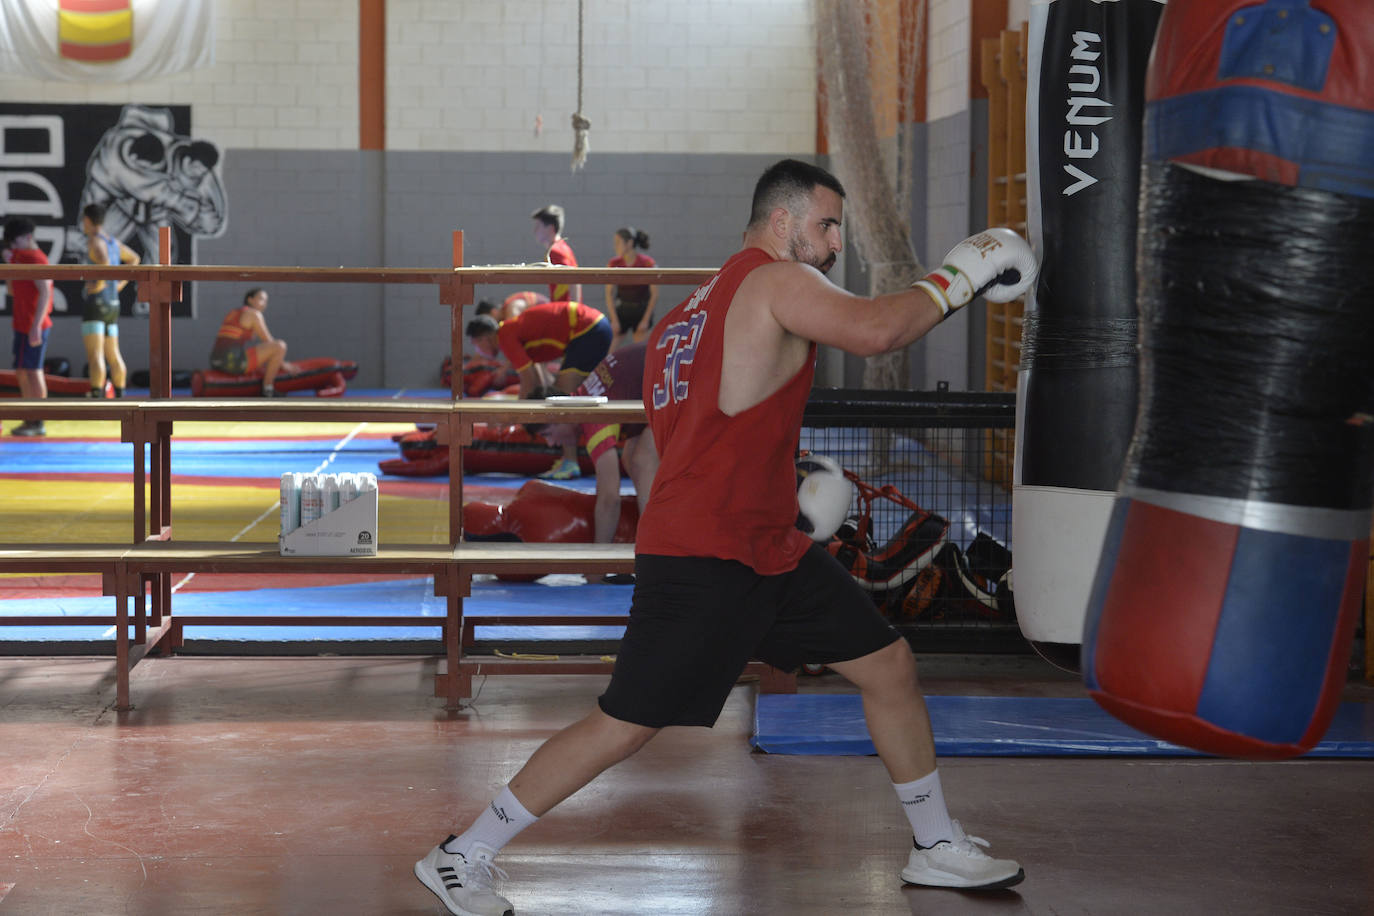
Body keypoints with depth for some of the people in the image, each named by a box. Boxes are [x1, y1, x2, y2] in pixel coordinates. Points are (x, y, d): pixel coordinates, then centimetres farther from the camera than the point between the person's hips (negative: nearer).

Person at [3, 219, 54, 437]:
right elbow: (13, 291, 19)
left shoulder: (36, 259, -14)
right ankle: (30, 419, 19)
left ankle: (38, 423, -3)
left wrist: (36, 326, -25)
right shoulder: (22, 257, 15)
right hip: (23, 325, 10)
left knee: (32, 371, -6)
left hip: (33, 326, -10)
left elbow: (45, 293, -21)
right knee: (22, 372, 13)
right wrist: (9, 265, 5)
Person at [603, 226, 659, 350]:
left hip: (642, 310, -3)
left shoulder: (648, 264, -13)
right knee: (610, 350, -6)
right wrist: (614, 320, -5)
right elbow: (609, 293, 0)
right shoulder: (614, 264, -4)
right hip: (622, 310, 3)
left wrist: (646, 320, -9)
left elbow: (654, 295, -8)